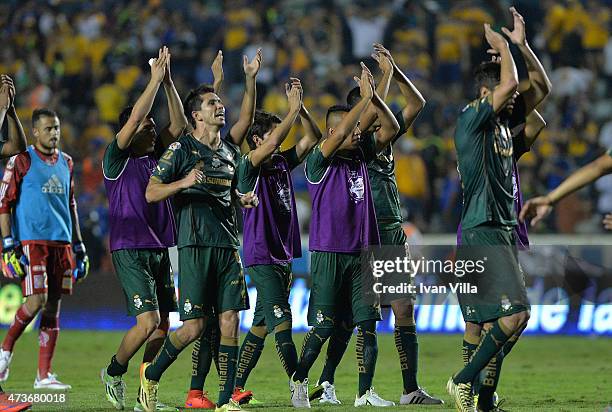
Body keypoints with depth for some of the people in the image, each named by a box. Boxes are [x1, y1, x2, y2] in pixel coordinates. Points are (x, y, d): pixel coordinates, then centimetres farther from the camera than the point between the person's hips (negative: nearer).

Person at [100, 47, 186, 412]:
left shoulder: (155, 158, 13)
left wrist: (168, 83, 1)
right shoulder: (117, 159, -5)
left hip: (159, 250, 7)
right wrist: (156, 79, -12)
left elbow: (179, 125, 8)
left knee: (162, 325, 4)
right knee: (149, 320, -15)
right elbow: (135, 118, -15)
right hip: (130, 251, -7)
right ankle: (115, 373, 8)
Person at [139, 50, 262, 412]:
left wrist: (251, 79, 11)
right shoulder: (182, 149, -2)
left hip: (228, 245, 6)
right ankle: (151, 374, 16)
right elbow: (151, 193, -4)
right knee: (194, 326, -7)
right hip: (196, 246, -6)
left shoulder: (228, 148, 15)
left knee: (230, 321, -3)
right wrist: (184, 183, -21)